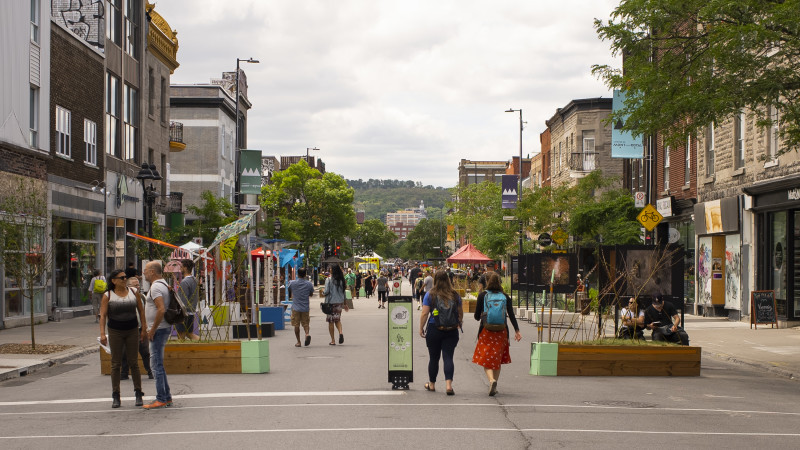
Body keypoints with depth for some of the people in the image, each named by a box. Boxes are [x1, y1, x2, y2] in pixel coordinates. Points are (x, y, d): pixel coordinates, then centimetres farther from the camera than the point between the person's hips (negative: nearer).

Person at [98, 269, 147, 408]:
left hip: (132, 330, 1)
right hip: (115, 331, -1)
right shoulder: (107, 296, -2)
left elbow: (141, 311, 8)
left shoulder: (134, 293, 4)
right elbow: (103, 315, -7)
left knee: (133, 362, 2)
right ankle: (115, 396, 5)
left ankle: (138, 393, 9)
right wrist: (102, 333, -17)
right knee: (115, 363, 1)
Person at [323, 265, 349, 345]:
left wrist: (323, 292, 9)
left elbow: (326, 291, -15)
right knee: (337, 320, 16)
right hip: (339, 302, 4)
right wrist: (345, 303, 17)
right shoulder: (341, 280, 4)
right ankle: (340, 332, -12)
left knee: (331, 322, 4)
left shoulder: (329, 280, -9)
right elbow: (343, 292, 9)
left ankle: (333, 340, 5)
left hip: (331, 302, -4)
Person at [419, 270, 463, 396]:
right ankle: (448, 384, -16)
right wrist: (459, 324, 28)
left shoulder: (430, 295, -5)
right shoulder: (455, 295, 3)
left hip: (434, 329, -1)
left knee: (433, 358, 11)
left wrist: (421, 328, 1)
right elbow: (461, 313, 12)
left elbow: (424, 313, -7)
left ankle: (431, 384, 25)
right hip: (451, 330, 1)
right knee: (448, 357, -2)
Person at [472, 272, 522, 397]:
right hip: (502, 331, 3)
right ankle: (494, 386, 18)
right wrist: (517, 330, -1)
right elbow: (511, 315, -3)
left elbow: (477, 316, -1)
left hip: (486, 331, -3)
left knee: (485, 358, 1)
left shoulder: (482, 295, -4)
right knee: (497, 359, 15)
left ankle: (492, 380, -24)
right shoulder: (505, 296, 2)